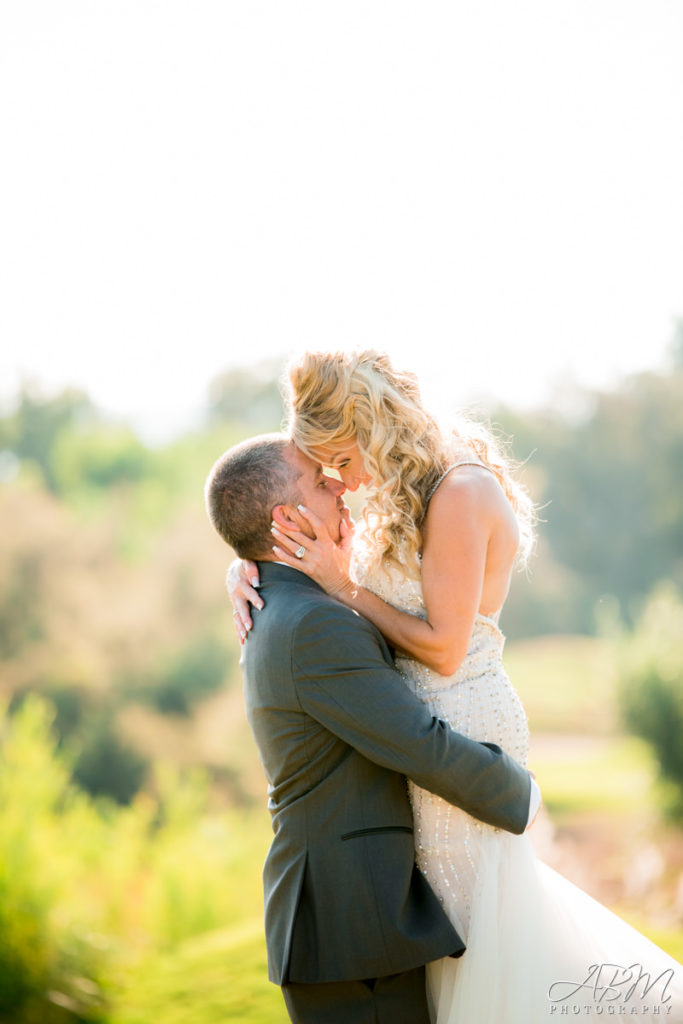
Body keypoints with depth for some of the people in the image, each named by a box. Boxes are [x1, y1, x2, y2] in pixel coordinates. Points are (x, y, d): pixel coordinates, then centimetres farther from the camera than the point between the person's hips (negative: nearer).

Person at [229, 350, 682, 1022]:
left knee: (474, 927, 2)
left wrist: (343, 586, -19)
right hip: (436, 723, 10)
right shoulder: (402, 497, 8)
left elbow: (443, 649, -21)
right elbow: (270, 542, 17)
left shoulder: (460, 494, -20)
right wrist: (244, 572, -4)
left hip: (459, 731, -10)